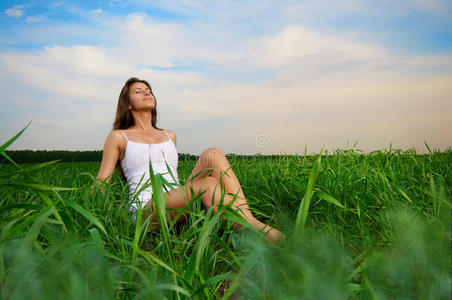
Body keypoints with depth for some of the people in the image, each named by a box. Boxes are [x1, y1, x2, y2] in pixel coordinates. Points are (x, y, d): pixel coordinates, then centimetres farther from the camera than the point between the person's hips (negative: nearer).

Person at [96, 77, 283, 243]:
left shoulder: (170, 136, 24)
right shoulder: (118, 137, 11)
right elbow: (100, 185, 9)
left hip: (178, 206, 5)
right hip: (145, 211, -4)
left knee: (212, 154, -22)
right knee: (207, 185, -33)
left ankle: (249, 221, -35)